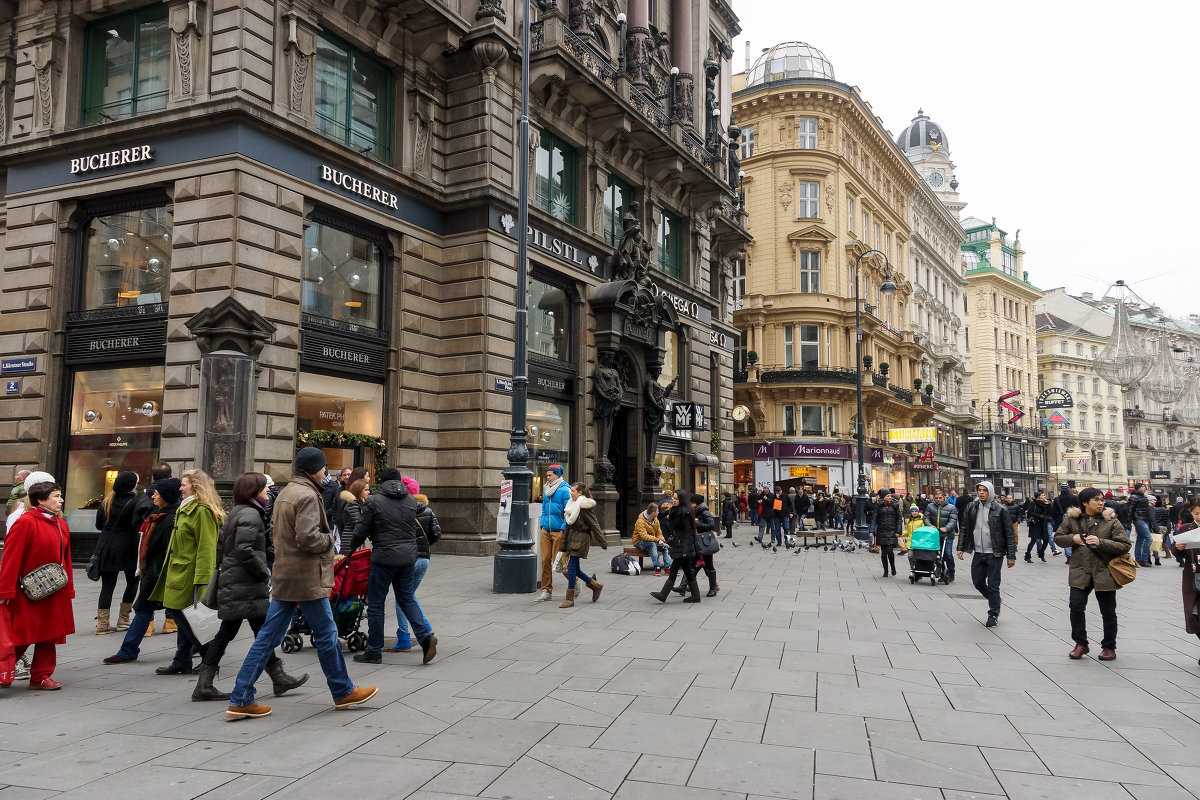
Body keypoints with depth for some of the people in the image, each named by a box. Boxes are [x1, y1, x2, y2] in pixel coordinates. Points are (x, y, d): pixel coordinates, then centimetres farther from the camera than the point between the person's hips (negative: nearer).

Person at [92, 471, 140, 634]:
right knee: (133, 581, 13)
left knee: (107, 585, 7)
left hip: (106, 547, 5)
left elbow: (98, 525, 13)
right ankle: (123, 619, 11)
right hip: (126, 548, -5)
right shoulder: (133, 503, -11)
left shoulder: (106, 501, 6)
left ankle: (102, 623, 3)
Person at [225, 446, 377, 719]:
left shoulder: (285, 493, 14)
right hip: (307, 578, -9)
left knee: (269, 636, 10)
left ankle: (240, 700, 10)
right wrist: (329, 539, -7)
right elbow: (307, 538, -26)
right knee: (326, 635, 5)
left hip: (284, 577, 9)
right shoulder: (308, 495, -17)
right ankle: (343, 692, 19)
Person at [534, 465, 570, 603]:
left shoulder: (564, 490, -9)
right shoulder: (546, 490, 14)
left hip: (558, 531, -7)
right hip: (546, 531, 7)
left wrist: (563, 529, -16)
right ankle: (546, 590, 9)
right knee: (545, 560, 3)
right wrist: (542, 524, 13)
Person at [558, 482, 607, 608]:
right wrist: (564, 547, 18)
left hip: (580, 538, -9)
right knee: (575, 568, 9)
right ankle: (596, 585, 26)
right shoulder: (572, 505, 15)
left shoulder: (585, 507, -12)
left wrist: (603, 543, -11)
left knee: (571, 567, -8)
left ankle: (570, 598, -1)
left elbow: (595, 525, -12)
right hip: (571, 538, 9)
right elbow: (568, 526, 17)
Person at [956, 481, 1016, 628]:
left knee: (993, 585, 1)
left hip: (994, 554, -5)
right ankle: (994, 601, 37)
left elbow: (1009, 533, -6)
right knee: (977, 582, 11)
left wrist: (1011, 555, -8)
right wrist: (961, 547, 5)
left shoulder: (1000, 509, -9)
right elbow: (964, 528, 12)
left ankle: (994, 615, 15)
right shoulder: (971, 508, 4)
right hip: (978, 552, 5)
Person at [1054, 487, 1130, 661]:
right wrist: (1072, 538, -7)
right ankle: (1080, 644, 15)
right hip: (1080, 572, 1)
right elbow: (1058, 537, 13)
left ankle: (1109, 647, 26)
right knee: (1076, 607, -2)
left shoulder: (1111, 520, -3)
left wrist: (1101, 542, -20)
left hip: (1104, 573, -1)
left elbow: (1125, 546, -8)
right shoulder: (1072, 519, 3)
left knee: (1108, 612, 9)